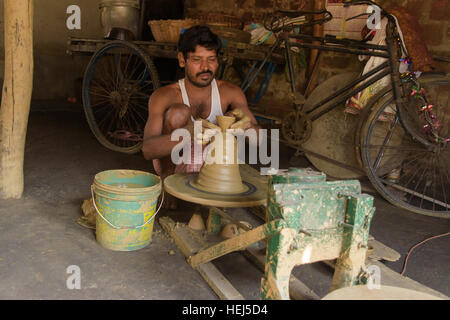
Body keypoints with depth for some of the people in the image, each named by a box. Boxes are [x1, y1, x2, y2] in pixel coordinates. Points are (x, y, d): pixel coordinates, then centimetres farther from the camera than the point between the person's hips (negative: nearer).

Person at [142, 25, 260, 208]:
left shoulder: (230, 93, -9)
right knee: (179, 111, -25)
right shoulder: (164, 96, -18)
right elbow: (147, 150, -31)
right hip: (174, 164, -3)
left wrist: (247, 125, -41)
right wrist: (187, 134, -51)